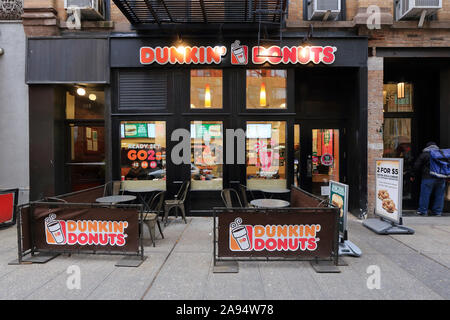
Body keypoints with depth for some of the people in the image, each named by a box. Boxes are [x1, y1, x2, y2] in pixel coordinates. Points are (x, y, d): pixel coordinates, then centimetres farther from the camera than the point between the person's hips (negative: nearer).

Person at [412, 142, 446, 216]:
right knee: (439, 195, 11)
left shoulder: (424, 154, 1)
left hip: (428, 177, -4)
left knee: (425, 195, 1)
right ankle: (437, 212, 16)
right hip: (441, 179, 4)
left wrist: (413, 176, 12)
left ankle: (422, 211, 5)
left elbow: (417, 167, 2)